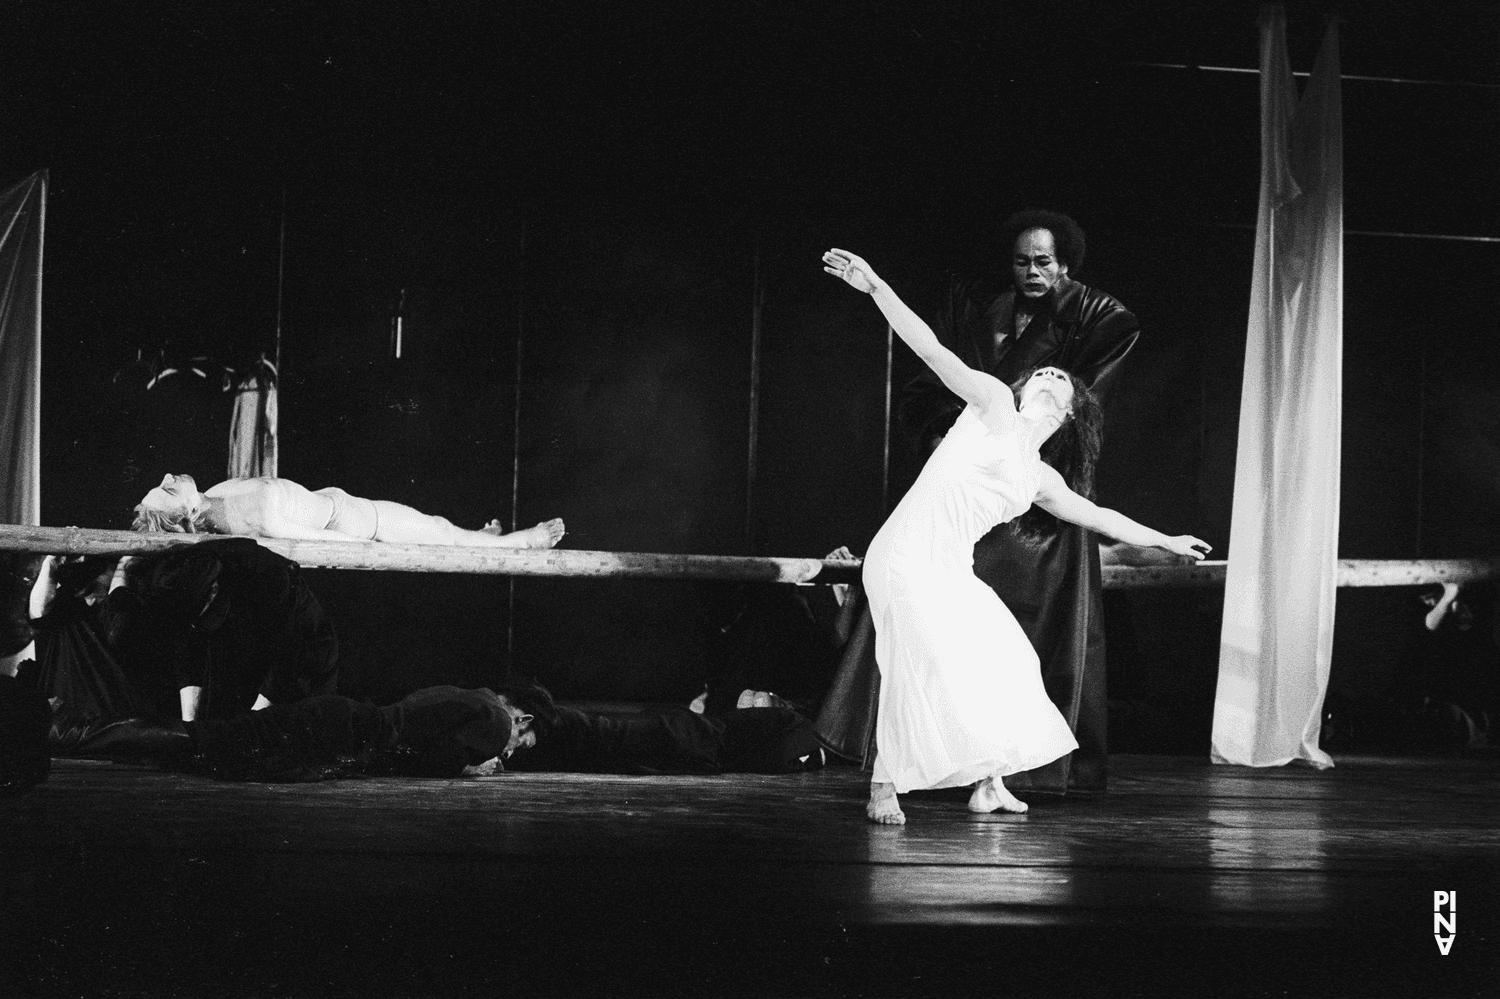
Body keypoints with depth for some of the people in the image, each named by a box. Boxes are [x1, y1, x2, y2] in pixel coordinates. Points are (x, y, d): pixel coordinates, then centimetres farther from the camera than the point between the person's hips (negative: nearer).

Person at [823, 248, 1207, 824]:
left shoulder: (1040, 480, 22)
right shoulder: (994, 405, 6)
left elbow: (1098, 517, 37)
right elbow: (933, 352, -3)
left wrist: (1166, 541, 46)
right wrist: (875, 288, -11)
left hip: (951, 575, 8)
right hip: (907, 555, -8)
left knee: (1001, 663, 9)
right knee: (924, 664, -20)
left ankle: (988, 783, 22)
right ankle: (884, 789, -15)